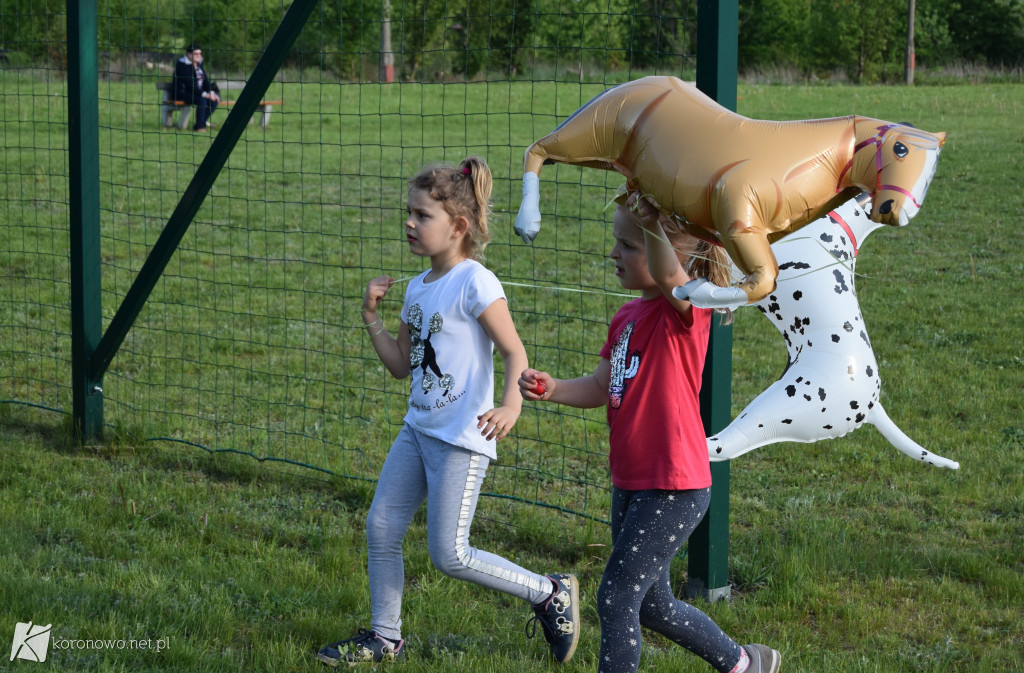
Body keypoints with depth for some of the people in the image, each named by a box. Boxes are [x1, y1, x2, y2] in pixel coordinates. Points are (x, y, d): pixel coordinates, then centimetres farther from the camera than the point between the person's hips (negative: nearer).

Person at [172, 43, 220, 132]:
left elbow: (206, 80, 11)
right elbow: (189, 83, -22)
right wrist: (204, 94, -28)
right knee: (202, 100, -33)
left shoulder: (198, 64, 14)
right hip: (182, 93, -8)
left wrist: (211, 93, -8)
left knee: (214, 100, -13)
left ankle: (201, 123, -5)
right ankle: (199, 127, -27)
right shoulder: (182, 64, -13)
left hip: (195, 92, 8)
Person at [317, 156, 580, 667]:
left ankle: (551, 593, 10)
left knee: (448, 556, -6)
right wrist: (372, 318, 5)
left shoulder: (475, 284, -14)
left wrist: (511, 404, -35)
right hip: (418, 430, 8)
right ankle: (384, 638, 22)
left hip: (461, 439, -8)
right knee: (380, 529, 8)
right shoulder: (419, 288, 11)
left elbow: (515, 352, -18)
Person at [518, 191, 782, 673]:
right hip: (630, 484, 9)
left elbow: (668, 275, -39)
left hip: (672, 488, -9)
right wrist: (553, 389, -4)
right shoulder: (628, 317, 10)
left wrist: (650, 220, -49)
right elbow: (602, 387, 12)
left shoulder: (686, 308, -15)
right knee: (651, 606, 19)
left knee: (616, 599, -7)